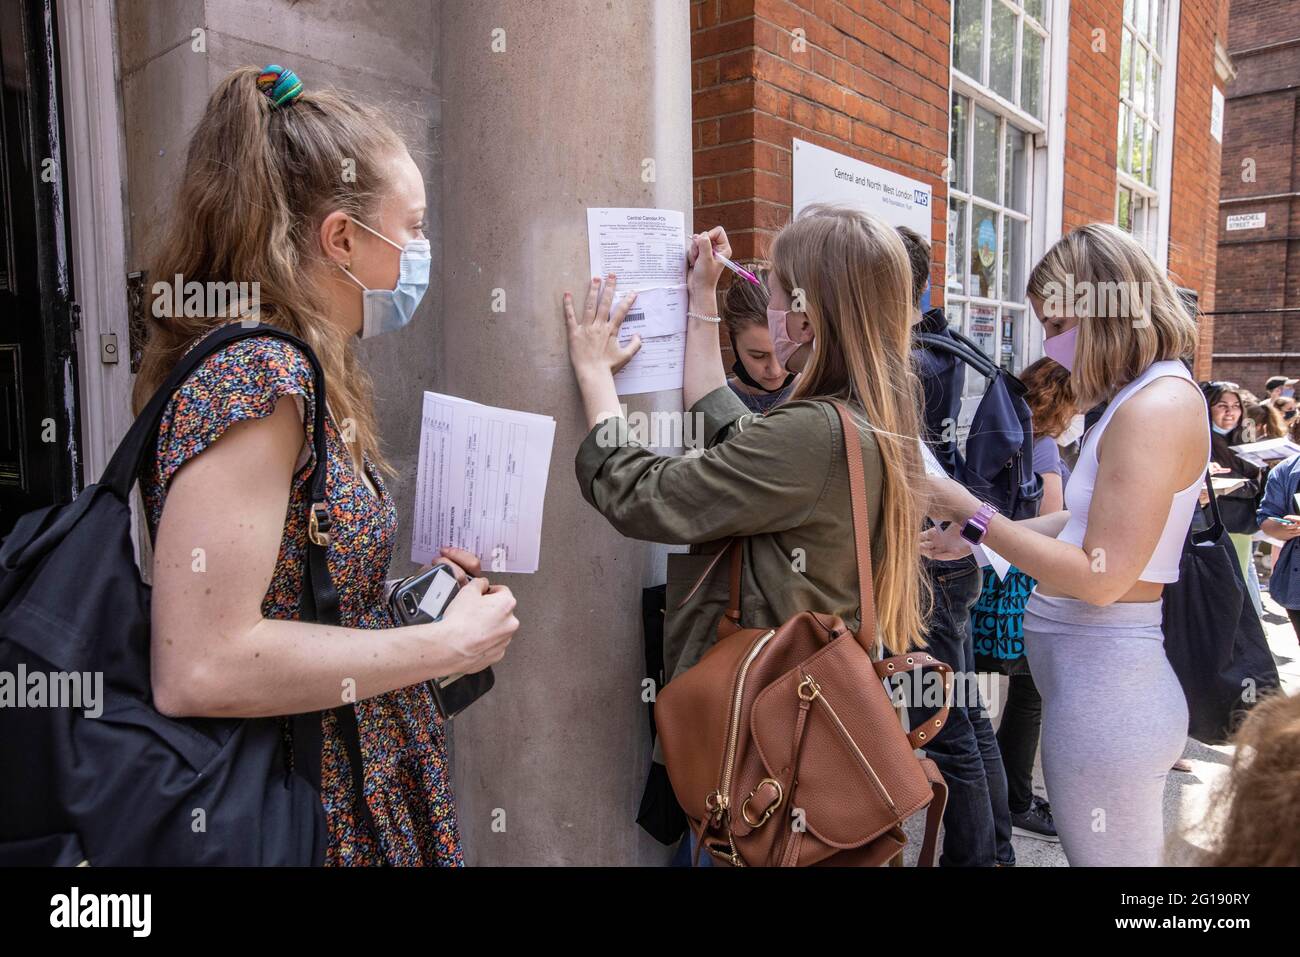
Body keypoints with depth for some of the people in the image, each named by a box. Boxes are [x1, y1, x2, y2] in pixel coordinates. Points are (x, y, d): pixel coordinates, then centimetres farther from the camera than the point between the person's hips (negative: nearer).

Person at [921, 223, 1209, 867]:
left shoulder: (1157, 407, -19)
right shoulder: (1141, 397, 12)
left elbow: (1099, 577, -21)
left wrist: (973, 514, -15)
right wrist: (974, 537, 11)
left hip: (1104, 684, -10)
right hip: (1093, 670, 10)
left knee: (1103, 856, 6)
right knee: (1088, 849, 21)